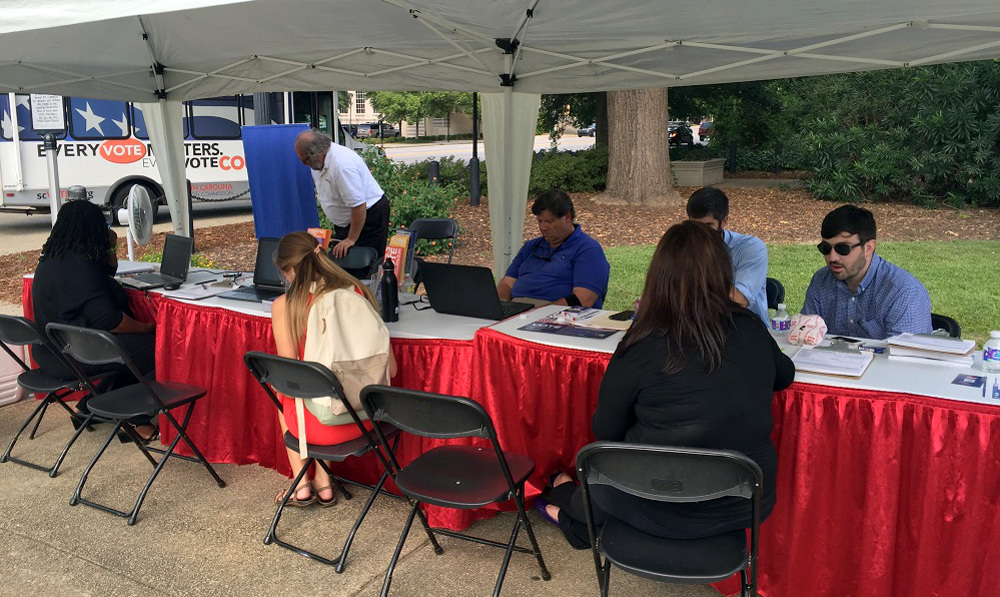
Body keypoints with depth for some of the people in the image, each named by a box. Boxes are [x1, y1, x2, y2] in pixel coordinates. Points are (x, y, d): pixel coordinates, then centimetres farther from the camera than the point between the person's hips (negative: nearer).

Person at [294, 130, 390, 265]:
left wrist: (351, 239, -24)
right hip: (346, 219, 10)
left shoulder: (342, 164, -30)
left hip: (368, 216, -10)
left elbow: (359, 206, -30)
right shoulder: (318, 161, 0)